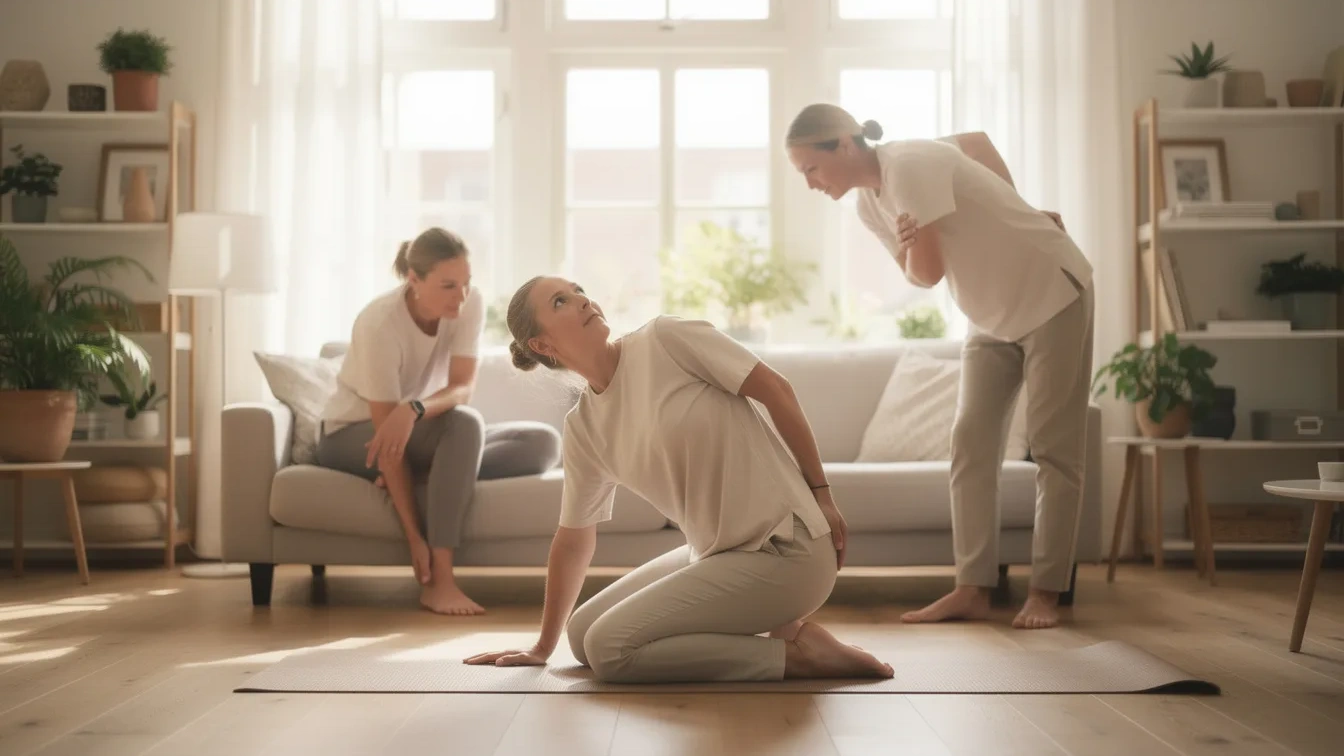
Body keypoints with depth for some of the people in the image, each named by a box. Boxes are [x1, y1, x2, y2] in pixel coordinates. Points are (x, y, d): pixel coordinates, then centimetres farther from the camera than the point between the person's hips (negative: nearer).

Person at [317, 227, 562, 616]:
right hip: (353, 436, -6)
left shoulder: (470, 304, -14)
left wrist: (414, 409, -45)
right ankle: (439, 581, -34)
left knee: (543, 443, -12)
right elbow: (387, 432, -29)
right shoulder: (379, 323, -28)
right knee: (465, 424, -35)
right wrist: (415, 539, -33)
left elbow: (463, 389, -21)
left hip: (426, 433, 6)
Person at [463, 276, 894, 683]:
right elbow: (573, 542, 16)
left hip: (783, 549, -7)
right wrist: (543, 647, 21)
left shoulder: (664, 339, -10)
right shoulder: (582, 429, 7)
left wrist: (821, 495, -4)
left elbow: (776, 389, -8)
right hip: (716, 554, 7)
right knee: (583, 633, 9)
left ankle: (793, 651, -6)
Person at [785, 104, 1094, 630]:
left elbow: (930, 271, -24)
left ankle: (1045, 591, -2)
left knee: (1053, 448, -5)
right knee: (971, 444, -1)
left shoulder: (910, 166, -23)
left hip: (1053, 294, -8)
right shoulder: (868, 203, 2)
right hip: (993, 316, 8)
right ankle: (973, 589, -1)